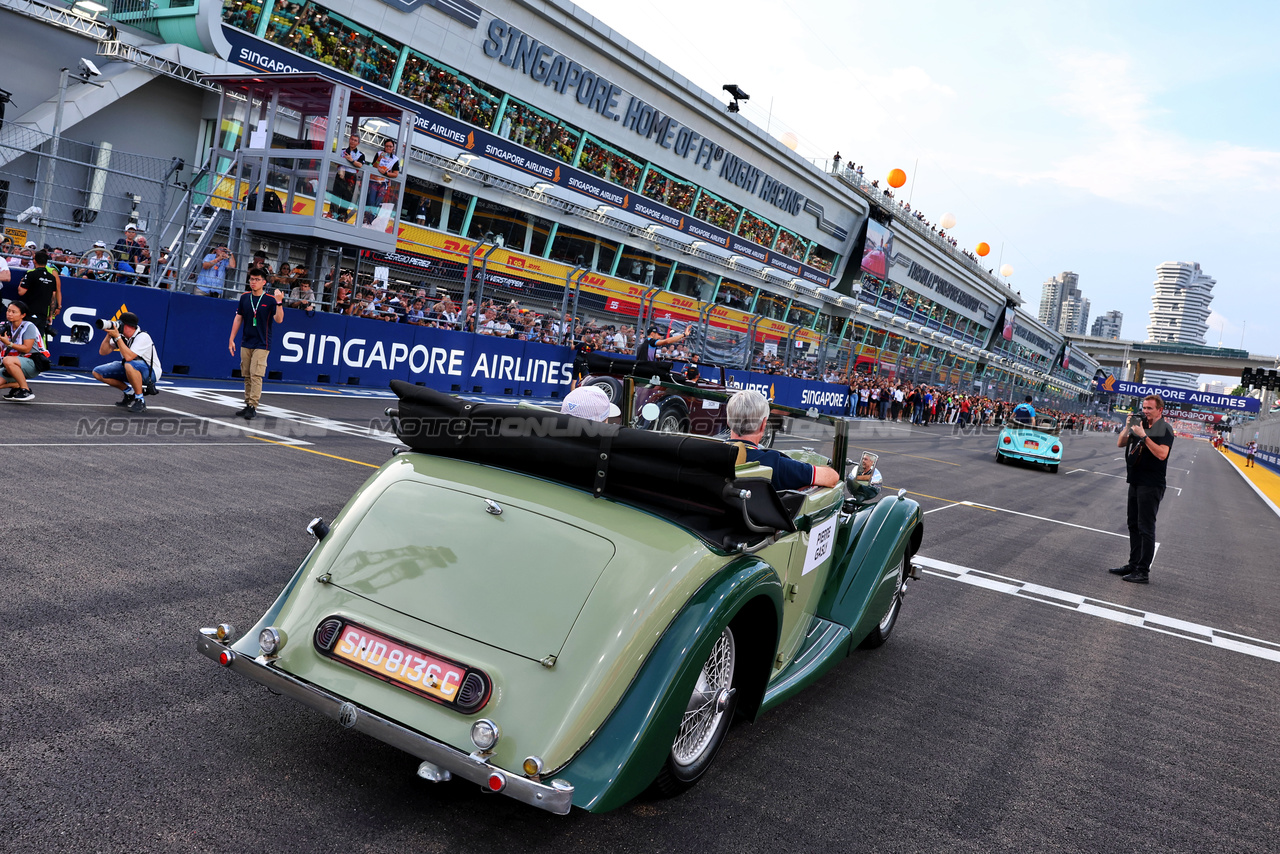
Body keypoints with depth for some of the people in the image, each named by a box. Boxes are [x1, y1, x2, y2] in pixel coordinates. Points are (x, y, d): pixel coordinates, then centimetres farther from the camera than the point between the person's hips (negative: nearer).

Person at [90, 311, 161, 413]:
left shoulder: (142, 337, -24)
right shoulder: (121, 336, -2)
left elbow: (128, 357, -35)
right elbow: (102, 352, -2)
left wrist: (117, 337, -30)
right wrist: (109, 335, -14)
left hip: (150, 372, -8)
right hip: (130, 370, 8)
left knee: (129, 365, -41)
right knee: (97, 373, 0)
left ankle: (140, 400, -24)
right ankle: (130, 393, 10)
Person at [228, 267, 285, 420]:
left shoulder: (270, 300, -6)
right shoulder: (244, 297, 7)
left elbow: (279, 320, -14)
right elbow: (238, 318, 13)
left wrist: (279, 303, -28)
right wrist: (232, 339, 11)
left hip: (262, 344, -5)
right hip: (246, 343, 5)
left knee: (256, 375, -12)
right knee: (247, 376, 8)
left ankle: (253, 406, -13)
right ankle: (247, 405, 14)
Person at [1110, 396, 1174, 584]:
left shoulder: (1164, 429, -10)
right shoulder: (1141, 426, 14)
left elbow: (1162, 454, -24)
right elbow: (1120, 444, 13)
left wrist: (1143, 436, -24)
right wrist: (1128, 426, -2)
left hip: (1151, 485, -9)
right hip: (1136, 482, 9)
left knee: (1146, 528, -7)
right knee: (1134, 525, 14)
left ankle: (1143, 571, -5)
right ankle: (1133, 565, 22)